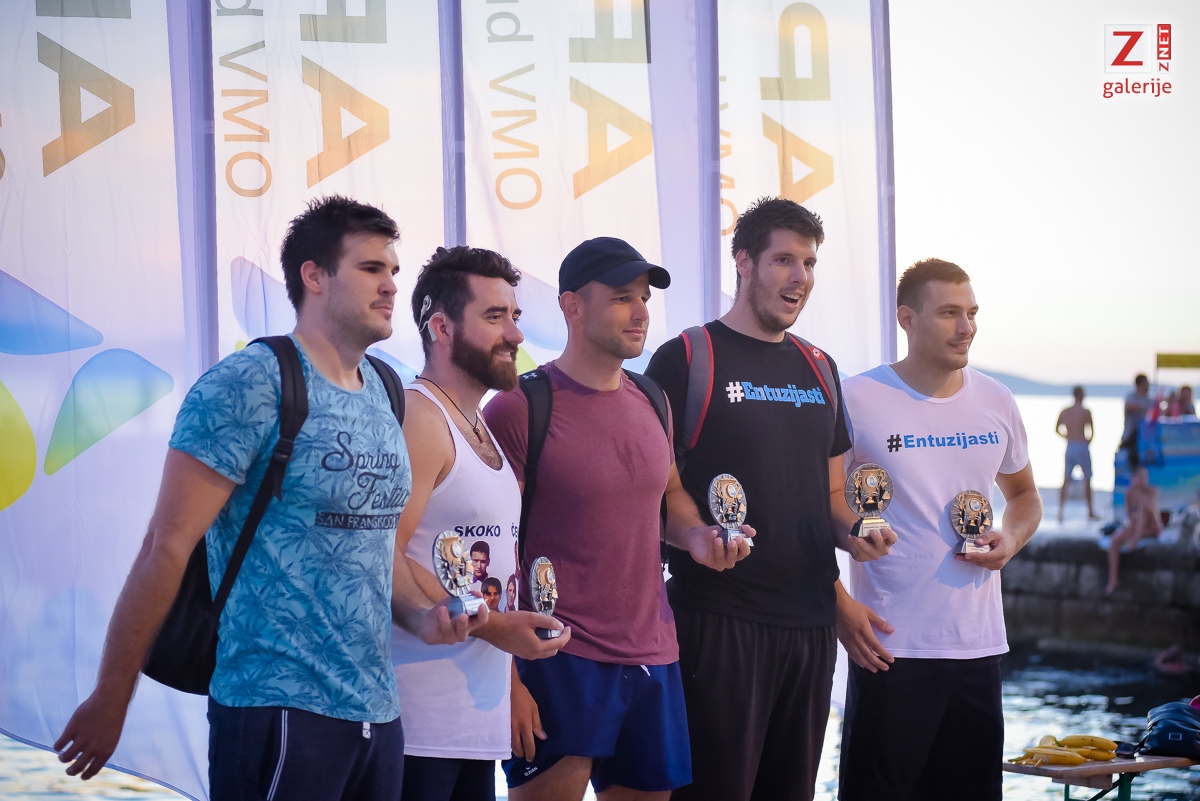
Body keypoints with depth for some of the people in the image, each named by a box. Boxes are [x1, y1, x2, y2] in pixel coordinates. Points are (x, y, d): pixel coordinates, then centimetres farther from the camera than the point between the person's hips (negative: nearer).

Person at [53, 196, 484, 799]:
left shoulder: (379, 392, 11)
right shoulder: (248, 386, -12)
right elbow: (167, 547, -13)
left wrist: (419, 614, 4)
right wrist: (109, 700, -13)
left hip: (377, 708, 7)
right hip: (282, 709, -7)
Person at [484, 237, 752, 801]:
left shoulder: (651, 402, 10)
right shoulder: (519, 409, -10)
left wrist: (697, 535, 2)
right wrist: (507, 681, -16)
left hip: (652, 655, 7)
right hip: (558, 664, -6)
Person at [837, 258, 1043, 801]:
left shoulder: (995, 401, 8)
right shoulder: (858, 399, -7)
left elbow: (1024, 496, 23)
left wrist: (1011, 539, 1)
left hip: (979, 643, 5)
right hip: (891, 646, -5)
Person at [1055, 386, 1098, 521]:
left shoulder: (1064, 412, 6)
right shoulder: (1086, 412, -9)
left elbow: (1057, 429, 15)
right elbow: (1091, 431, -10)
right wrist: (1088, 442, 7)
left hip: (1069, 448, 4)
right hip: (1082, 447, -4)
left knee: (1066, 481, 5)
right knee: (1087, 480, 7)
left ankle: (1060, 511, -5)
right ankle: (1090, 512, 14)